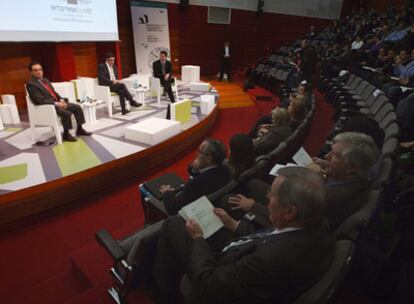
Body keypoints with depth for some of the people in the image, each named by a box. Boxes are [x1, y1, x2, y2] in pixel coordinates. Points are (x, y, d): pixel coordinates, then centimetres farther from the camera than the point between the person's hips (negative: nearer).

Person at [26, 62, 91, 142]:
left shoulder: (45, 80, 17)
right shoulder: (30, 84, -10)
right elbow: (40, 100, -18)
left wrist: (61, 100, -1)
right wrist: (56, 103, -21)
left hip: (57, 102, 9)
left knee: (77, 107, -3)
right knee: (67, 113, -30)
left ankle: (79, 129, 6)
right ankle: (66, 134, -11)